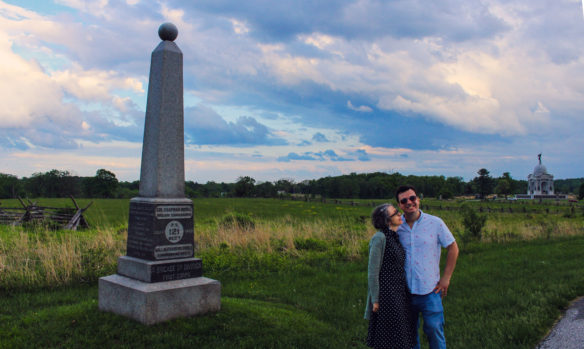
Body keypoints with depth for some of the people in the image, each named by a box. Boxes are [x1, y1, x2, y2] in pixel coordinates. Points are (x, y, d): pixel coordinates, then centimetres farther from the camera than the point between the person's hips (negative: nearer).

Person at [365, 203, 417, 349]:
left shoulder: (395, 237, 10)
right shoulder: (379, 238, -17)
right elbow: (372, 271, -16)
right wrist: (375, 300, -15)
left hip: (399, 293, 9)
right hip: (386, 294, -8)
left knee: (400, 337, 15)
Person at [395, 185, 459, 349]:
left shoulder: (435, 223, -4)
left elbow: (453, 248, 4)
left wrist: (446, 277, -1)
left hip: (430, 290, -2)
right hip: (404, 291, 2)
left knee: (434, 330, 3)